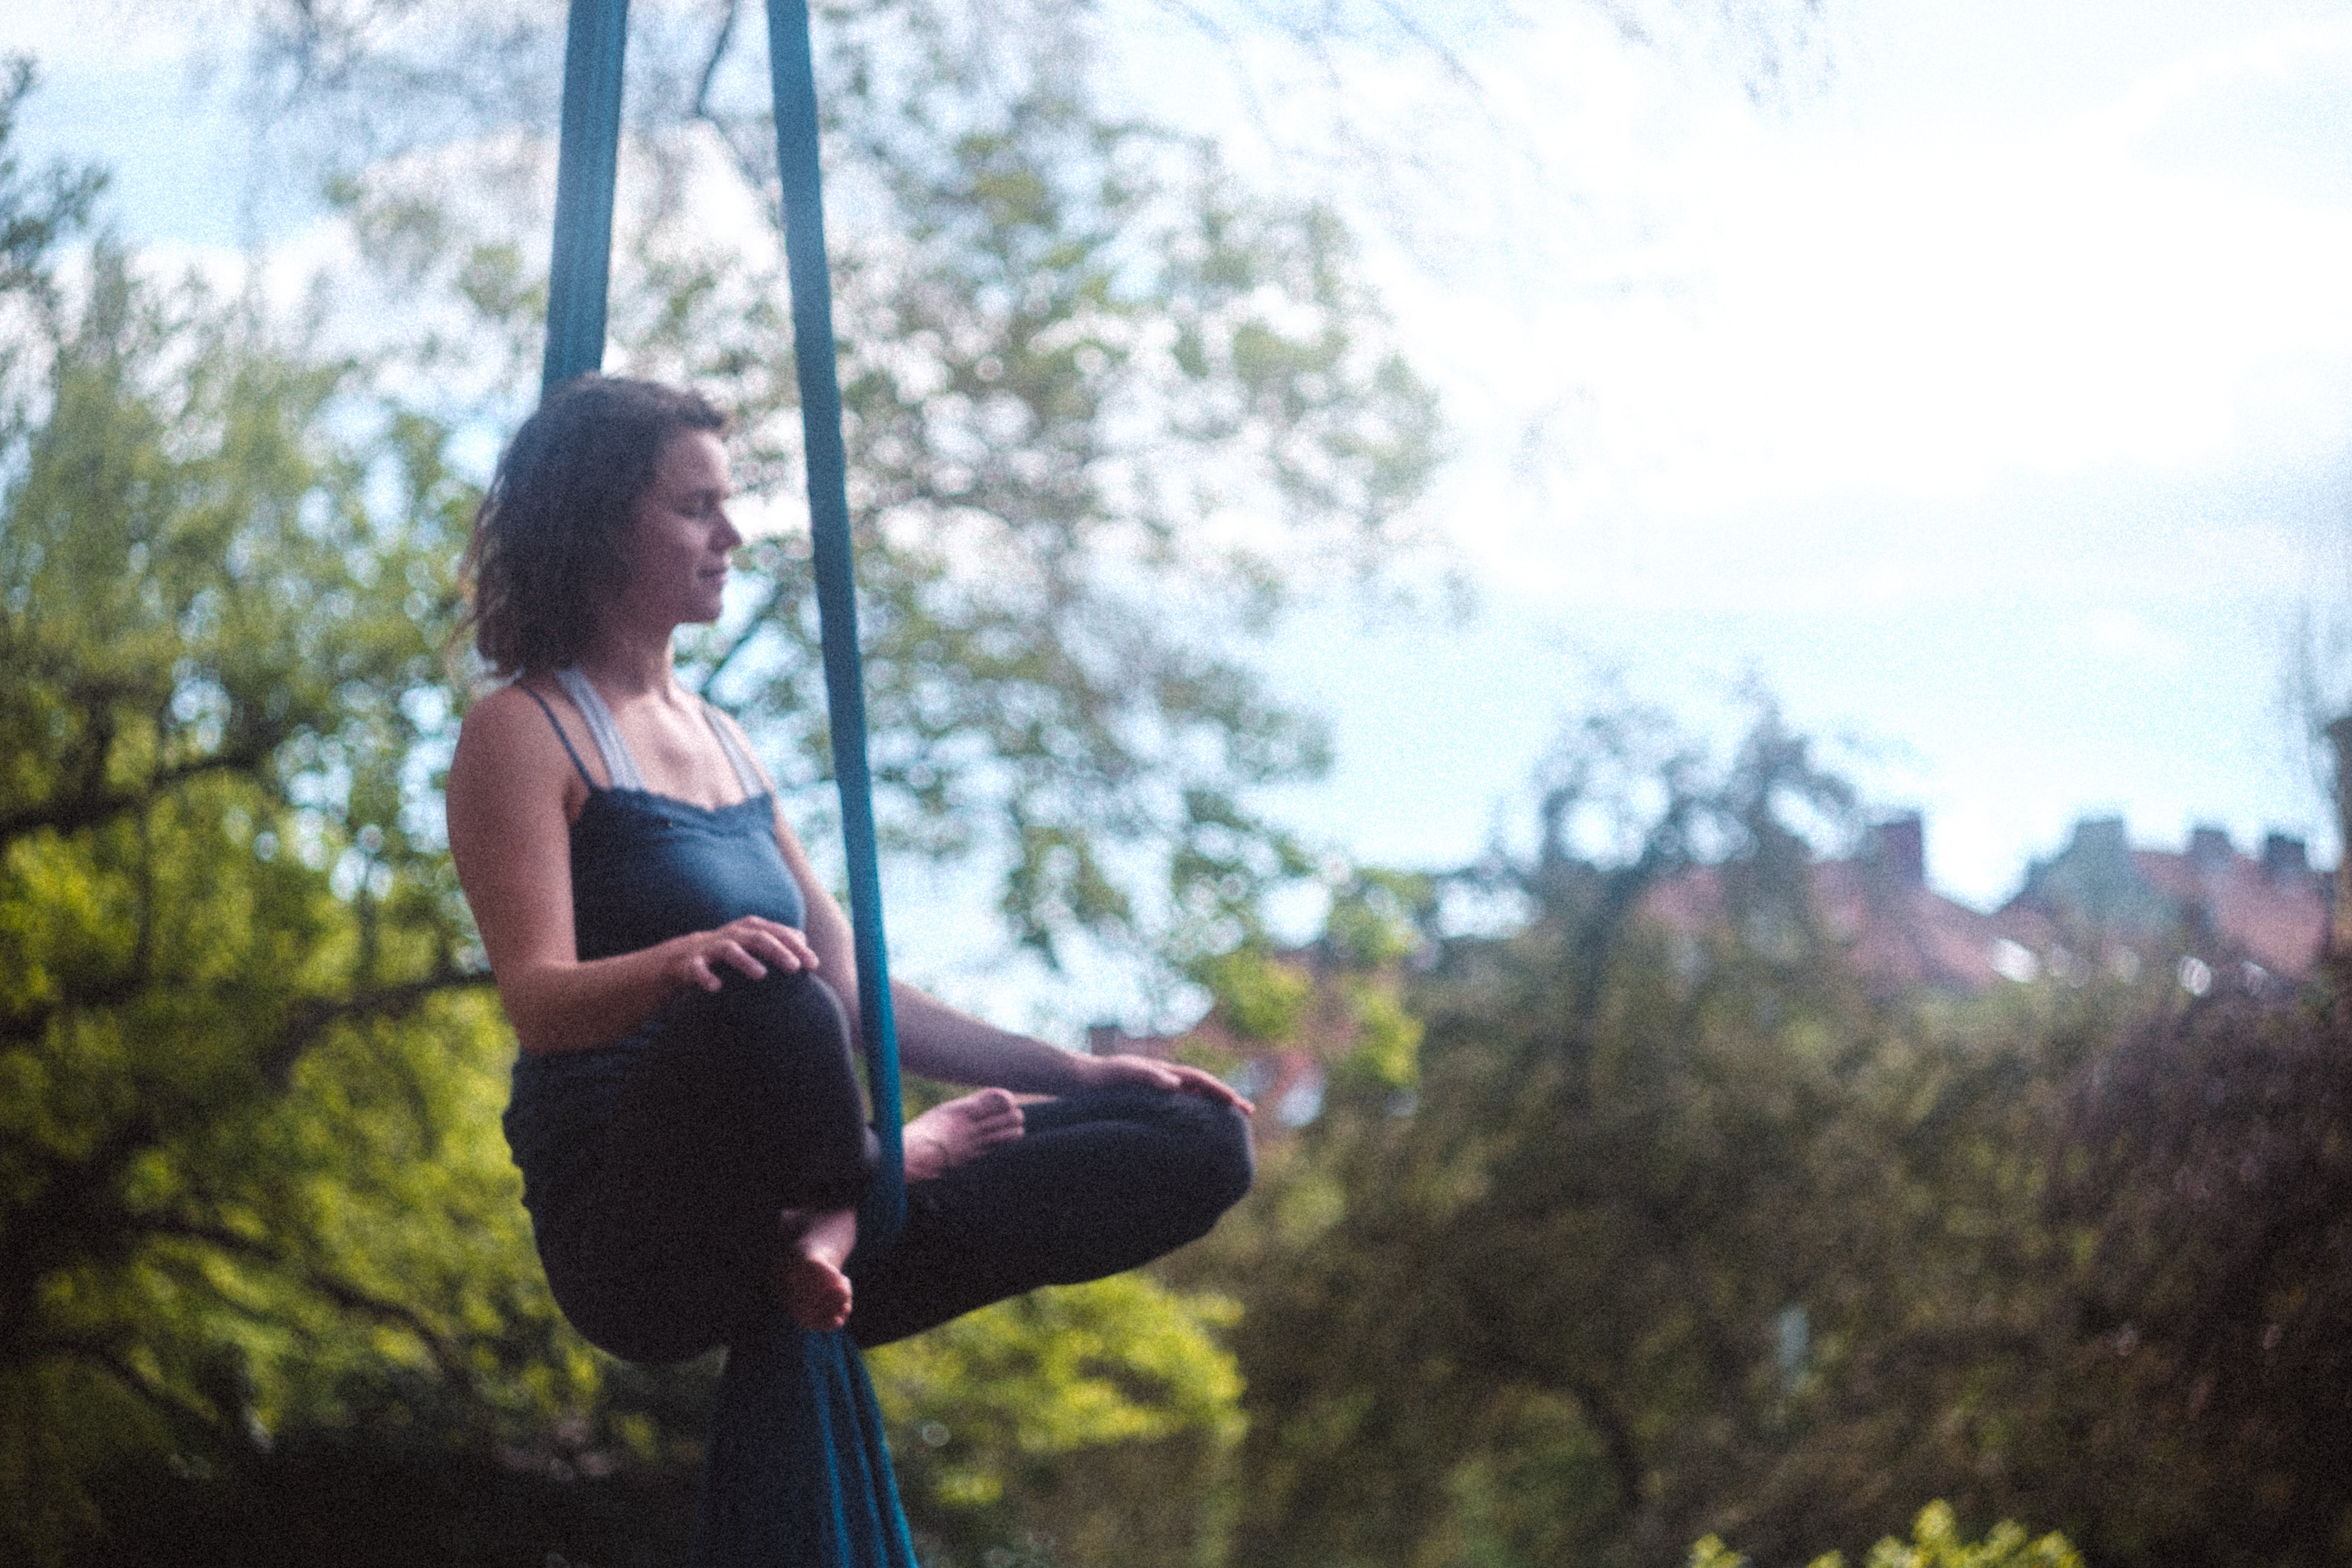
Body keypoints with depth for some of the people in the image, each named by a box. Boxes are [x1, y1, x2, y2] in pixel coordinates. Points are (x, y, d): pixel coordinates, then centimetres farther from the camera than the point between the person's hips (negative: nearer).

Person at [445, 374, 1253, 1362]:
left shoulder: (717, 739, 23)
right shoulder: (523, 732, 0)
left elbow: (850, 989, 23)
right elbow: (538, 1001, -15)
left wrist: (1071, 1073, 14)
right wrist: (681, 962, -36)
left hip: (767, 1224, 7)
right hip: (630, 1232, -7)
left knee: (1196, 1141, -4)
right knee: (760, 994, -41)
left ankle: (832, 1239, -17)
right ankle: (865, 1182, -10)